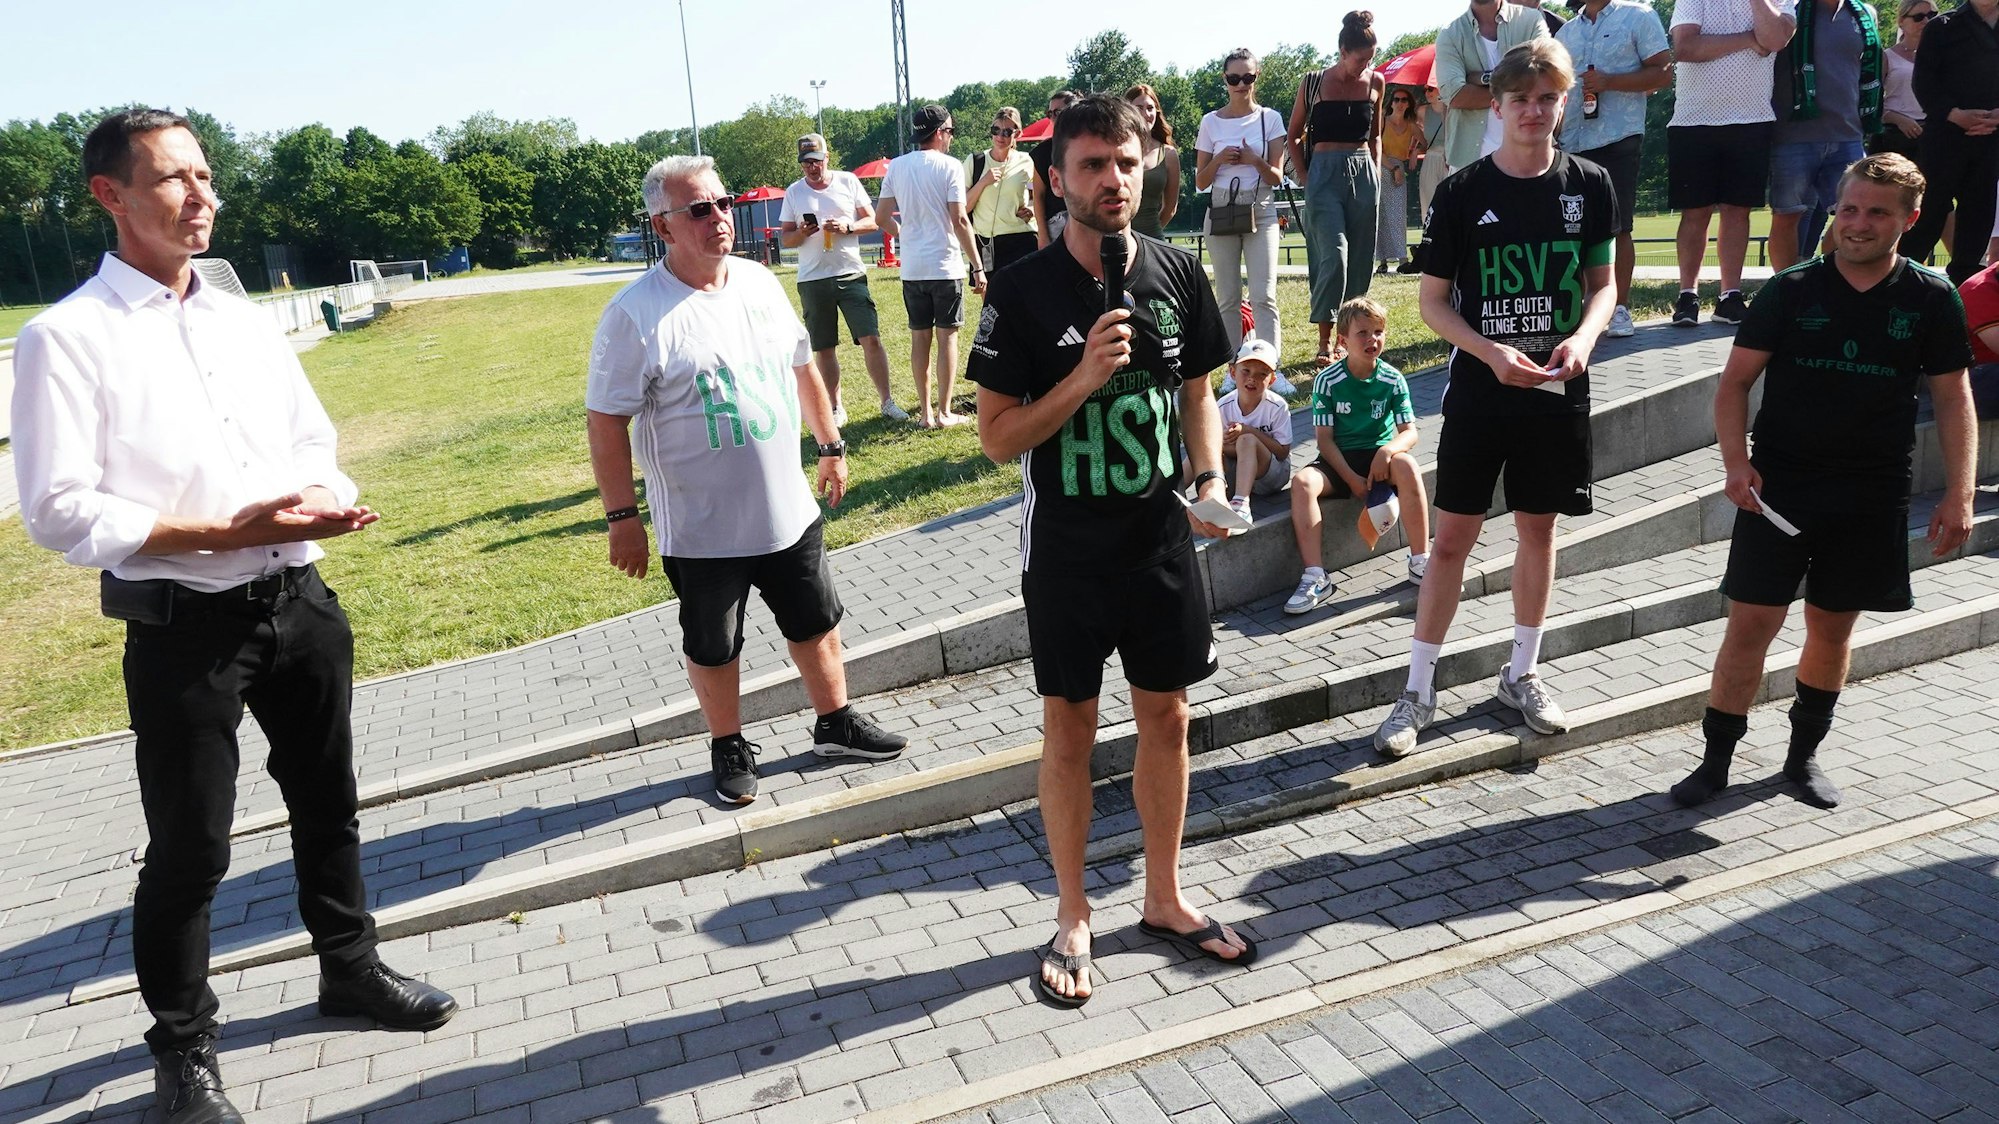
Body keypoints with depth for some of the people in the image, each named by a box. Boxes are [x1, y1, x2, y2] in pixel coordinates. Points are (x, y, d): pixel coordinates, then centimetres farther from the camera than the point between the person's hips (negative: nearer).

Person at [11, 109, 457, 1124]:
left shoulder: (246, 321, 9)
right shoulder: (66, 338, -9)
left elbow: (314, 444, 14)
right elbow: (60, 511, -14)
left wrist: (325, 502, -8)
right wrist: (229, 530, -21)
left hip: (300, 603, 6)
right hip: (183, 628, -5)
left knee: (327, 804, 20)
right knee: (188, 849, 7)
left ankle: (349, 965, 42)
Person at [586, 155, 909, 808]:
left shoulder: (760, 282, 2)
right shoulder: (636, 314, -15)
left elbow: (802, 367, 15)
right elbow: (607, 422, -13)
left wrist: (831, 445, 18)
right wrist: (622, 517, -13)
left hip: (790, 513, 5)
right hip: (701, 531, -5)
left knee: (817, 625, 17)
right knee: (713, 649, 13)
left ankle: (836, 724, 38)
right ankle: (729, 749, 34)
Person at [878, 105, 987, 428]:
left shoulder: (896, 167, 6)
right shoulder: (949, 166, -7)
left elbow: (883, 217, 7)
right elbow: (959, 221, -12)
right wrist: (977, 267, -9)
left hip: (911, 268, 4)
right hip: (946, 266, -4)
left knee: (919, 338, 9)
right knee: (947, 337, 3)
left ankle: (925, 411, 14)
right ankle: (944, 412, 5)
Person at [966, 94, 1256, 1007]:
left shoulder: (1177, 274, -1)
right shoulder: (1023, 292, -12)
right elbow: (997, 440, -12)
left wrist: (1211, 479, -5)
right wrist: (1084, 377, -25)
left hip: (1161, 538, 4)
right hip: (1066, 548, -3)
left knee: (1166, 719, 13)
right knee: (1070, 730, 8)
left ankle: (1164, 899, 33)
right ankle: (1072, 919, 26)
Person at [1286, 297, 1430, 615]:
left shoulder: (1393, 380, -3)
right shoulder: (1327, 381, -8)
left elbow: (1409, 431, -5)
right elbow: (1324, 439, -8)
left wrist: (1388, 450, -28)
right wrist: (1351, 478, -18)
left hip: (1379, 456, 0)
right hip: (1339, 459, 0)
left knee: (1407, 466, -33)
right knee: (1302, 482, -30)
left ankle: (1420, 562, -23)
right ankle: (1315, 579, -30)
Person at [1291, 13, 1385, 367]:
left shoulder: (1376, 83, 9)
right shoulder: (1314, 84, -1)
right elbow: (1294, 137, 8)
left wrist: (1376, 174, 13)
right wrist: (1308, 178, 1)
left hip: (1364, 175, 4)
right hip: (1325, 174, -4)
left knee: (1359, 261, 4)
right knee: (1334, 256, -16)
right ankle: (1325, 342, -12)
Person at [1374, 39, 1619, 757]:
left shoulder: (1588, 185, 2)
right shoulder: (1463, 192, -5)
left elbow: (1602, 283, 9)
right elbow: (1433, 300, -3)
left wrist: (1583, 337, -12)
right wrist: (1492, 352, -18)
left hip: (1555, 390, 3)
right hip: (1478, 391, -2)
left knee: (1538, 531, 12)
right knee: (1452, 538, 0)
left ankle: (1521, 674, 28)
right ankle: (1418, 692, 9)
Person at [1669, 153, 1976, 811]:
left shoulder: (1931, 299, 2)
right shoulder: (1792, 291, -2)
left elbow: (1953, 397, 7)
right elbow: (1736, 380, 0)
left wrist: (1959, 492, 0)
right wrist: (1736, 461, -14)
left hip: (1873, 496, 2)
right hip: (1780, 486, -2)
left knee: (1833, 627, 11)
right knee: (1751, 622, -5)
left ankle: (1804, 755, 28)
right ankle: (1715, 760, 6)